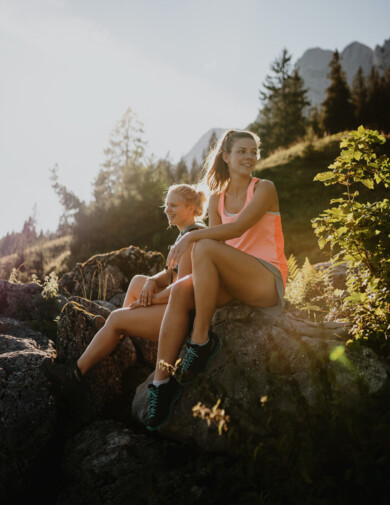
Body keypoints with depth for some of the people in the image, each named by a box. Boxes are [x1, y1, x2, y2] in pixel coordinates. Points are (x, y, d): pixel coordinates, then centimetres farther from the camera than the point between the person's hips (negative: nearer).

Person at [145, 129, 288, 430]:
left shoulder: (264, 189, 1)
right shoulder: (217, 199, 16)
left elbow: (238, 228, -15)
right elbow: (218, 242, 8)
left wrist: (192, 237, -22)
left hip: (269, 280, -5)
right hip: (233, 282, 5)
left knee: (204, 247, -29)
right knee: (180, 292, -24)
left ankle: (202, 340, -22)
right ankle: (162, 382, -25)